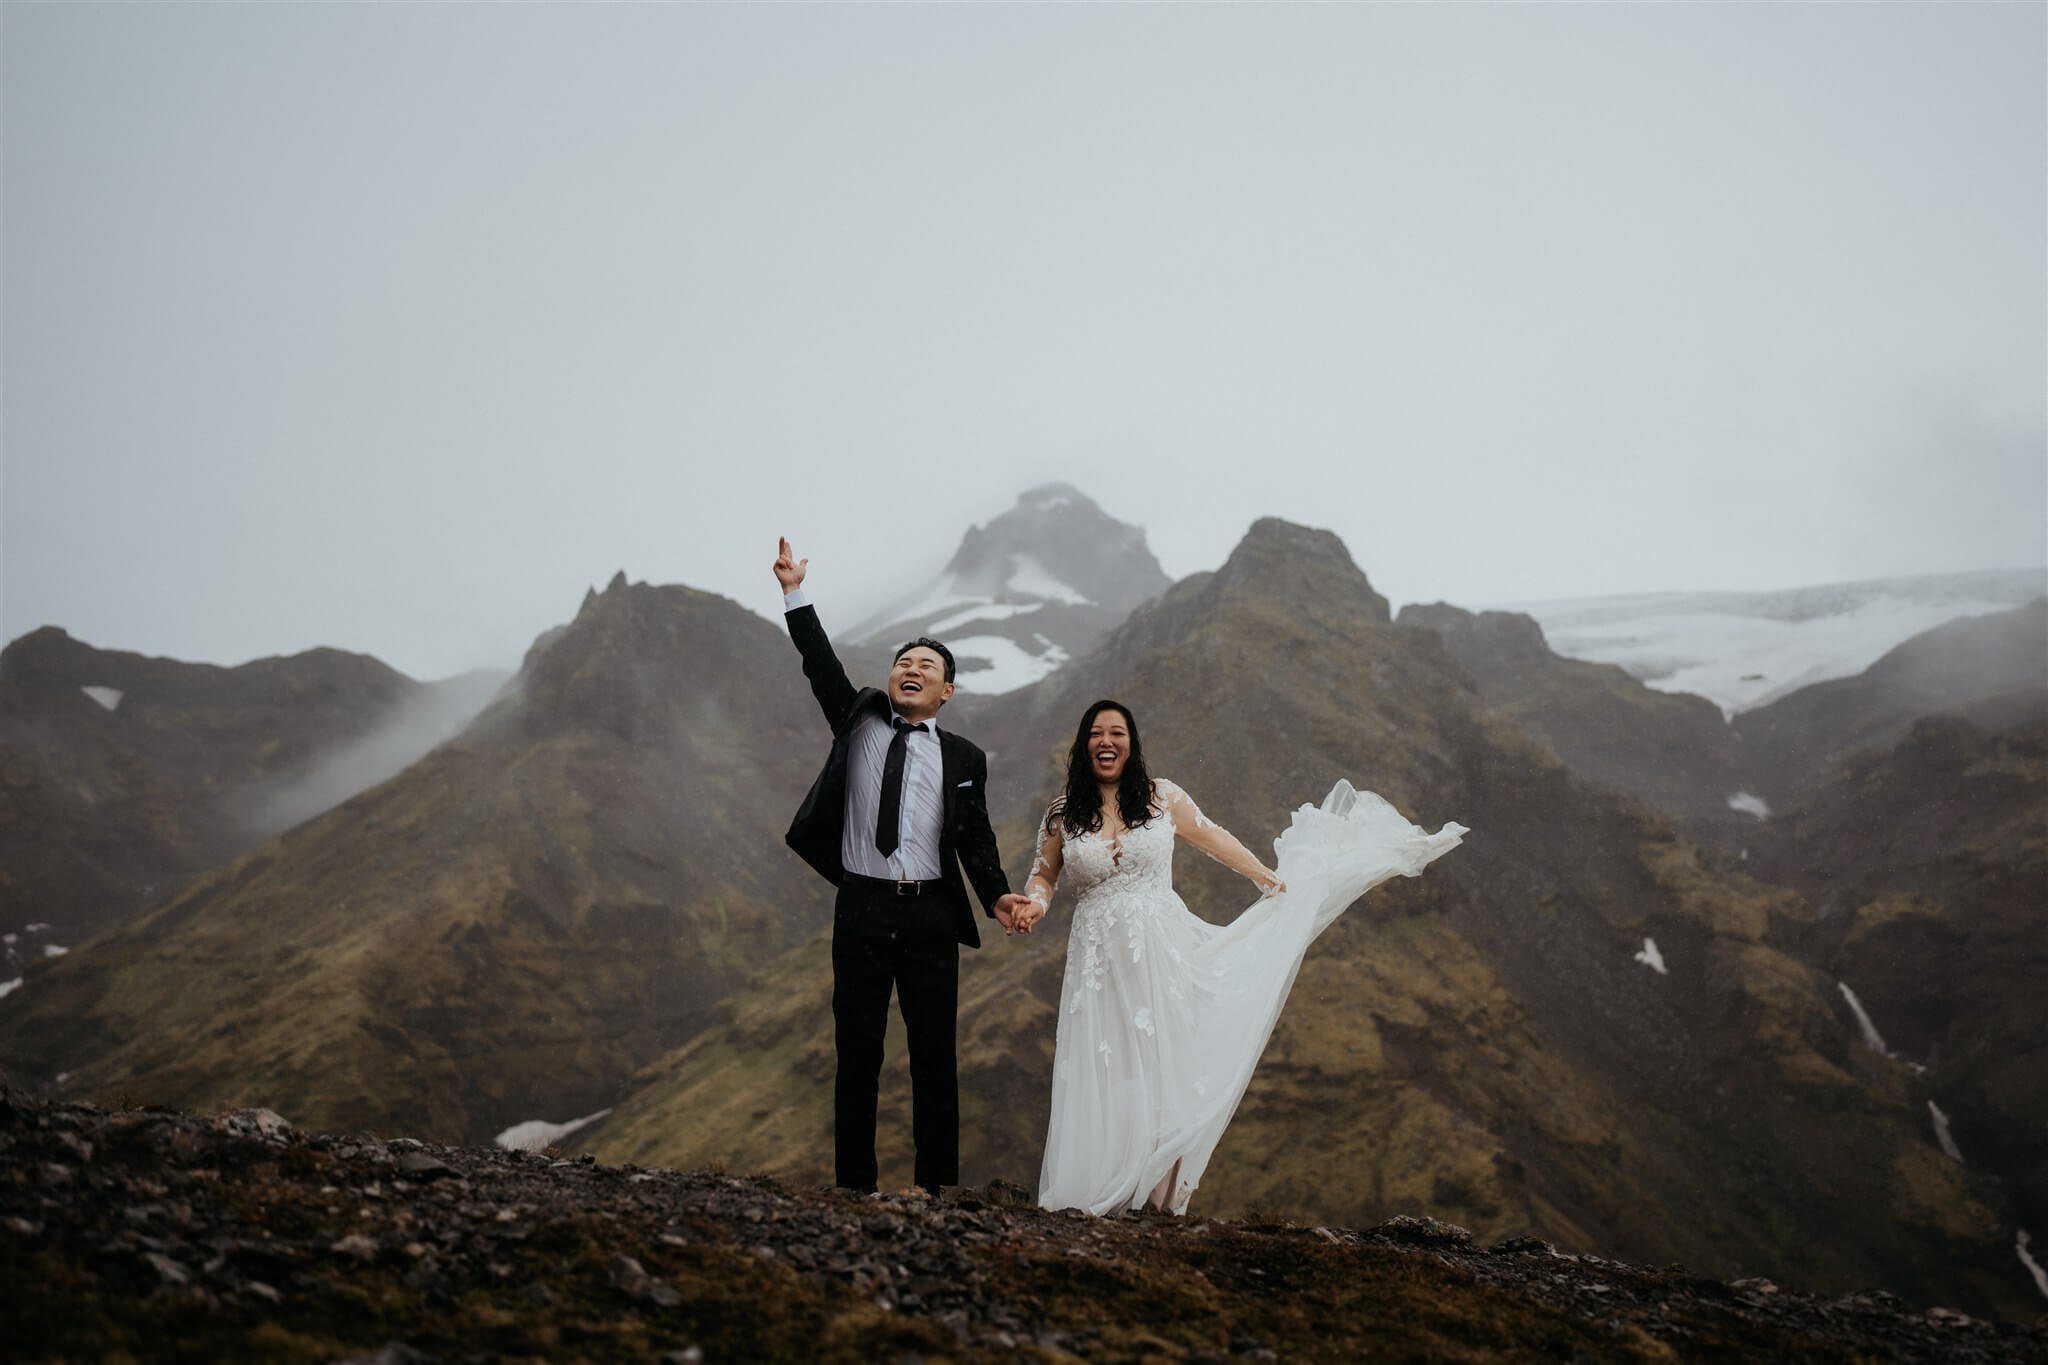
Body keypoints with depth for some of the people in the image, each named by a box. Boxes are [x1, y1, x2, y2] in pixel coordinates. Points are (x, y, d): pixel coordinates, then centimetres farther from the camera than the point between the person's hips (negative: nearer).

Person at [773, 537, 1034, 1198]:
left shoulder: (963, 758, 8)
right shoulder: (858, 720, 11)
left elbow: (975, 836, 4)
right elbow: (821, 665, 1)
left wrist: (997, 894, -11)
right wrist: (795, 595, -8)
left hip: (930, 914, 0)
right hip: (862, 908, 0)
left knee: (934, 1050, 2)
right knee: (857, 1049, 3)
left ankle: (933, 1181, 10)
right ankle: (853, 1183, 9)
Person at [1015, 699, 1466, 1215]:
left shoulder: (1162, 797, 1)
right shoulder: (1063, 815, 2)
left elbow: (1214, 840, 12)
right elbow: (1043, 875, 13)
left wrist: (1272, 880, 16)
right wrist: (1034, 904, -8)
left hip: (1162, 954, 0)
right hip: (1099, 962, 0)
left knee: (1163, 1068, 1)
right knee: (1104, 1078, 0)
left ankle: (1157, 1198, 7)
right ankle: (1099, 1201, 8)